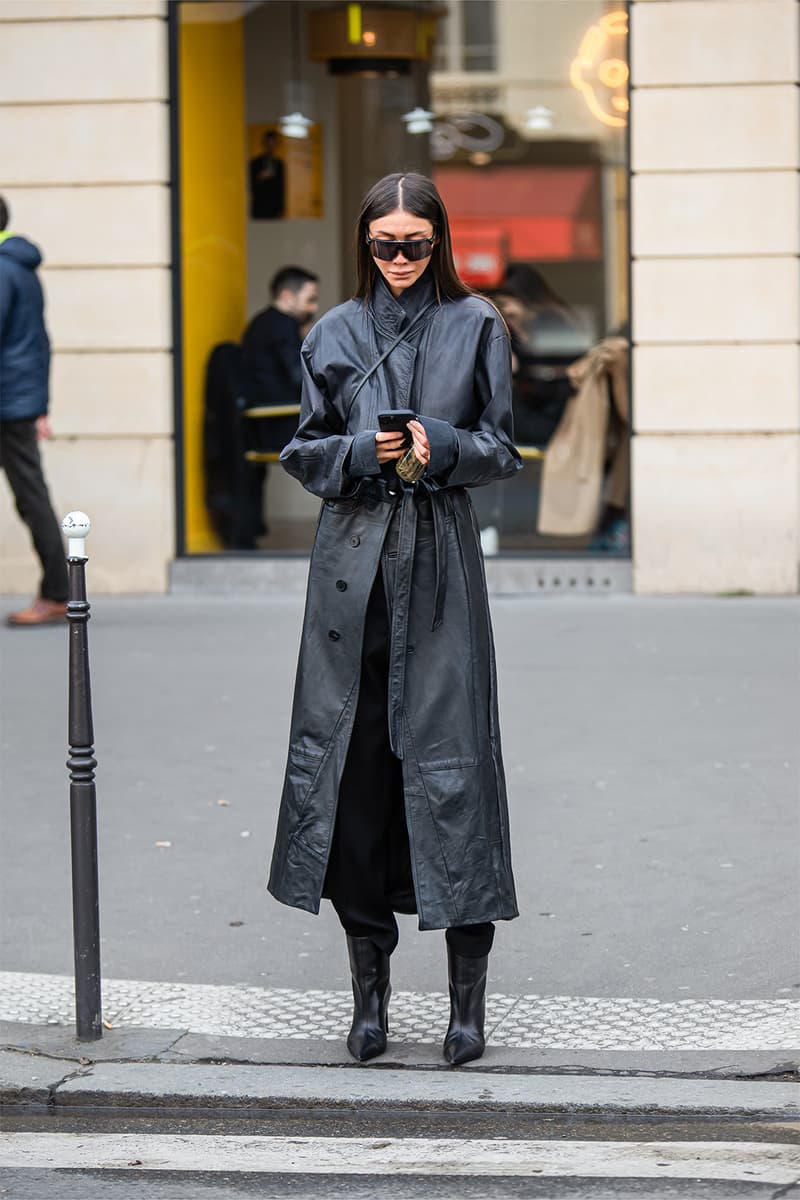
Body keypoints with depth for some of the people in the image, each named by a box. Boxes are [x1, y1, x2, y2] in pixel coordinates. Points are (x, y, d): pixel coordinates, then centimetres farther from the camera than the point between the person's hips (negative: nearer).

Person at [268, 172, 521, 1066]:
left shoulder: (476, 327, 6)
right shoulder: (334, 334, 10)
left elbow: (499, 449, 5)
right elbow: (305, 451, 10)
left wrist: (438, 446, -14)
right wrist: (366, 451, -9)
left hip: (439, 561, -2)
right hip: (352, 562, 2)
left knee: (450, 758, -5)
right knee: (350, 754, 1)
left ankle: (468, 995, 2)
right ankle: (369, 990, 12)